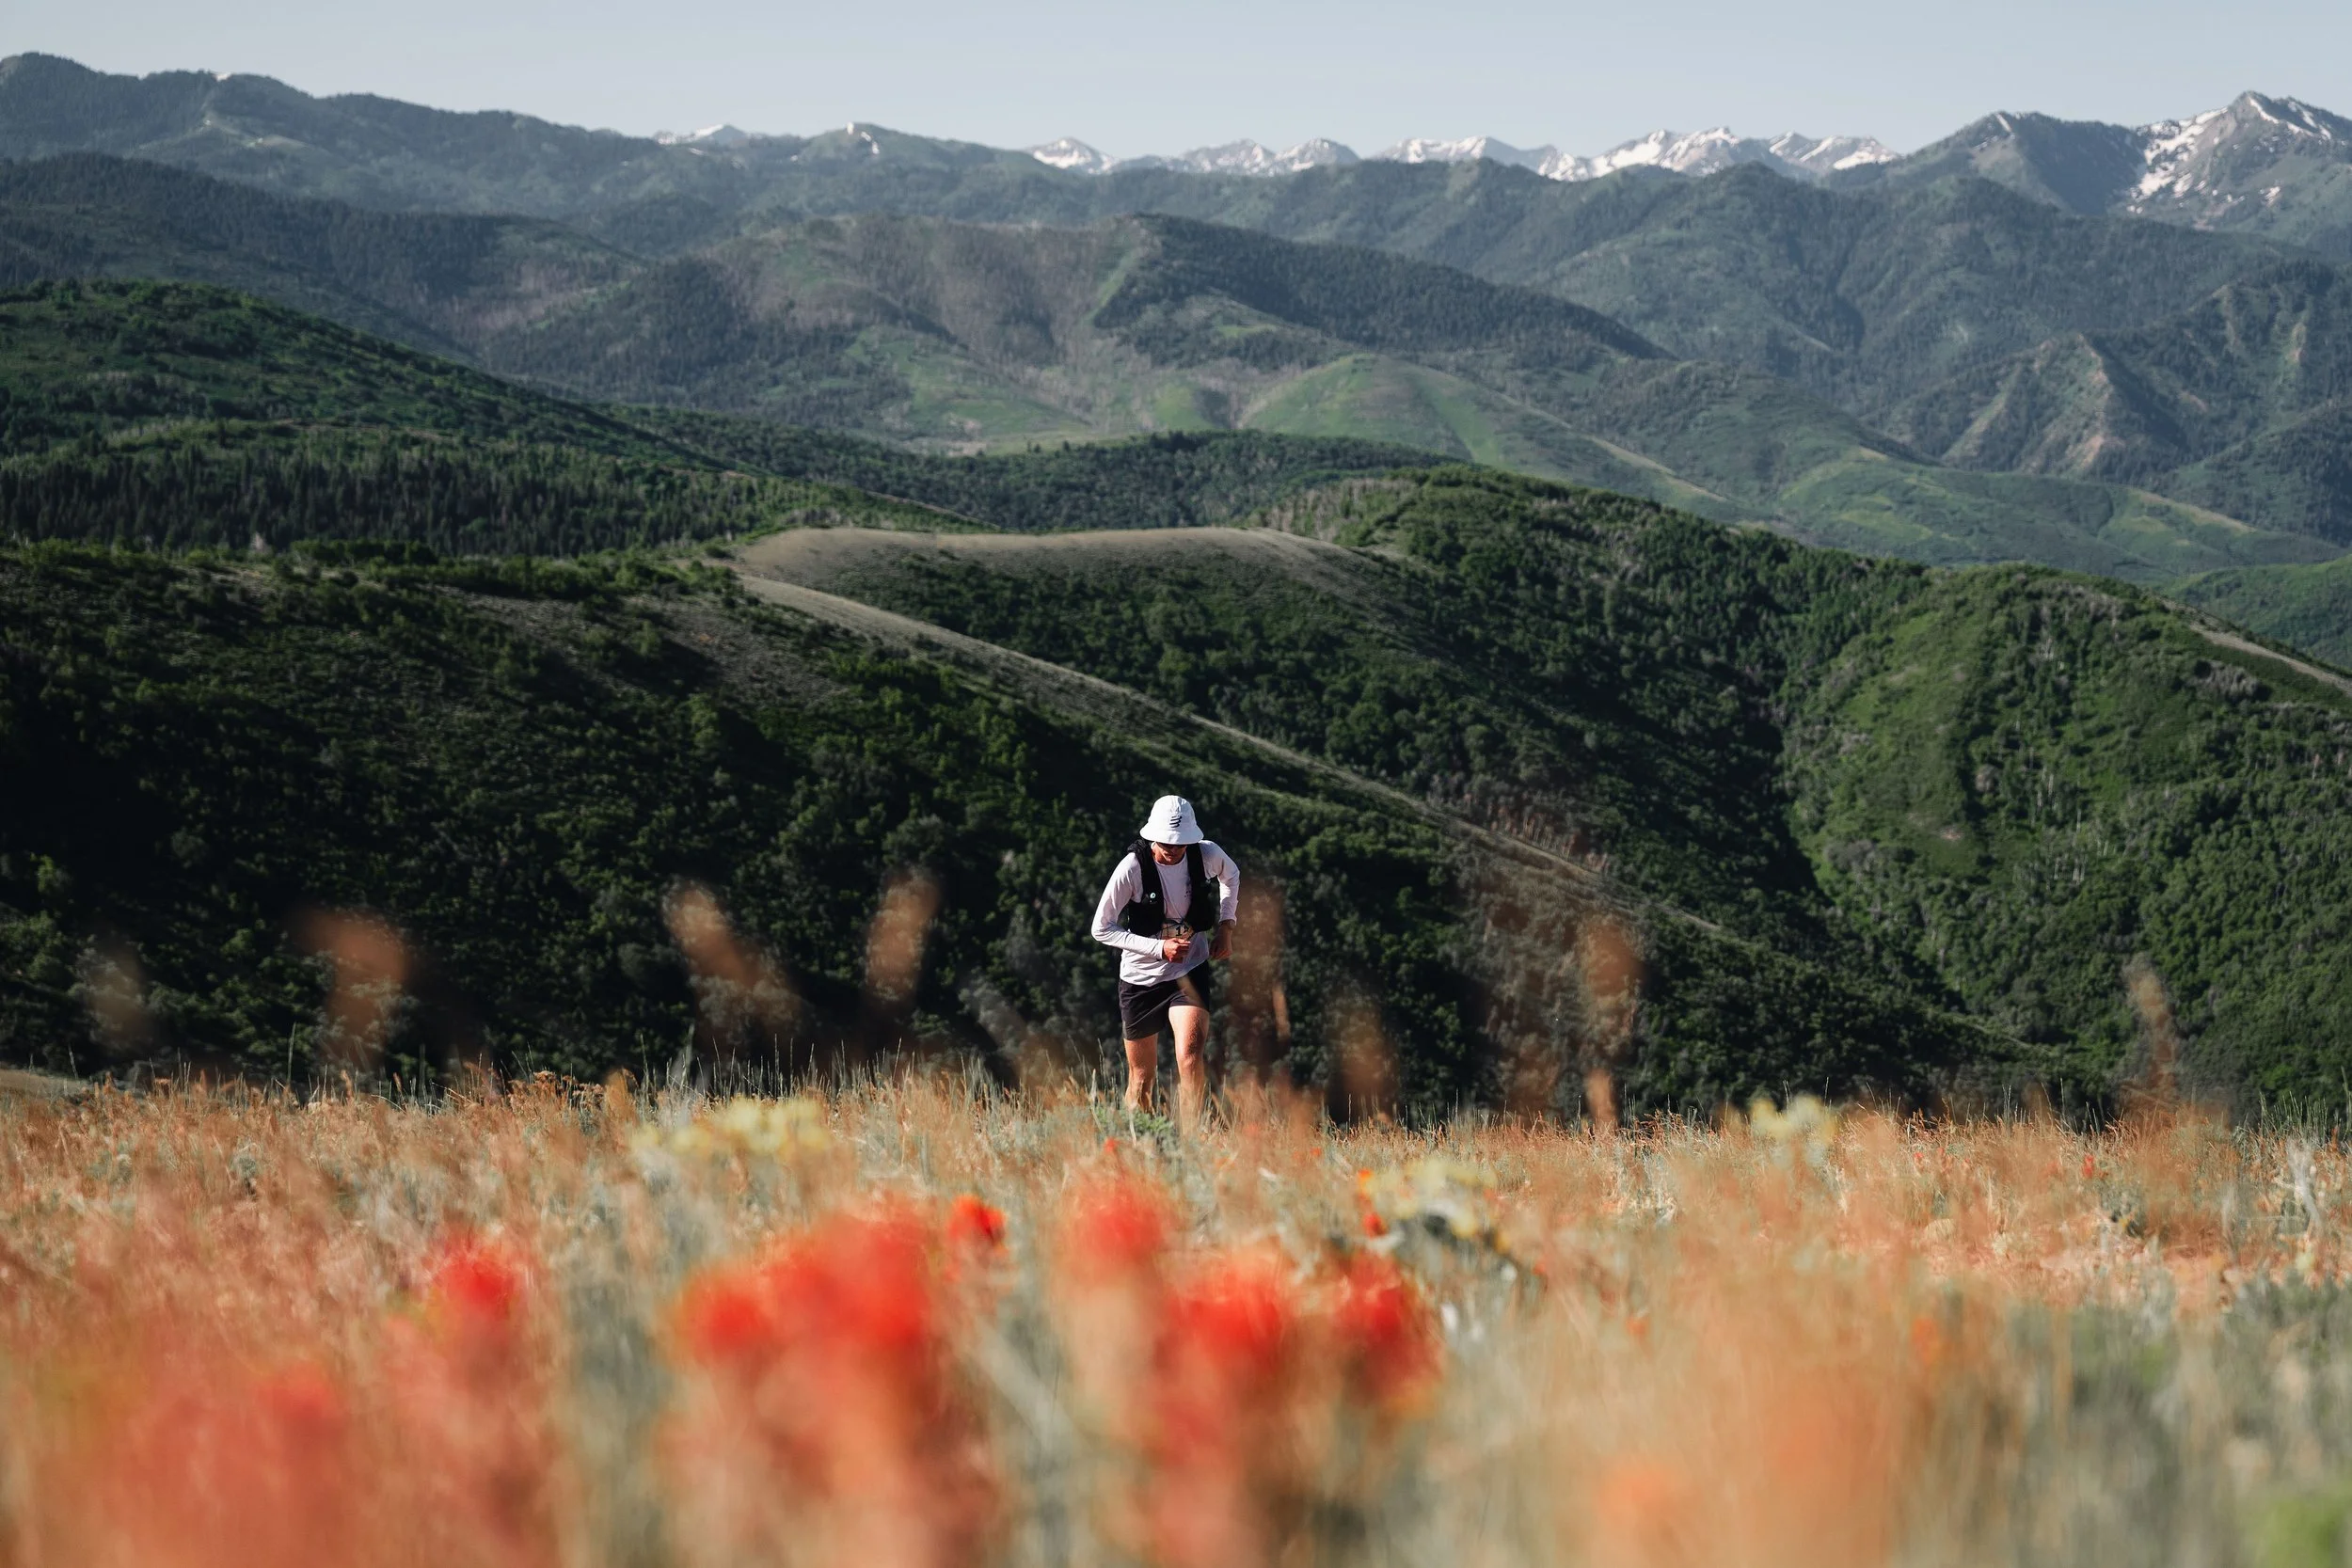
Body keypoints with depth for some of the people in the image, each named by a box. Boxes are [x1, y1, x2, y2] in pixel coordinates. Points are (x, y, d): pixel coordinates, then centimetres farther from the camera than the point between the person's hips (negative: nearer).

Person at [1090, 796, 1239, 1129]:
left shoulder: (1207, 855, -10)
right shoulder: (1132, 868, -20)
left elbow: (1231, 875, 16)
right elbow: (1102, 929, -14)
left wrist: (1226, 926, 4)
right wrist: (1159, 947, -22)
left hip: (1189, 972, 1)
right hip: (1140, 976, -1)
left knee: (1191, 1055, -24)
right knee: (1141, 1077, 9)